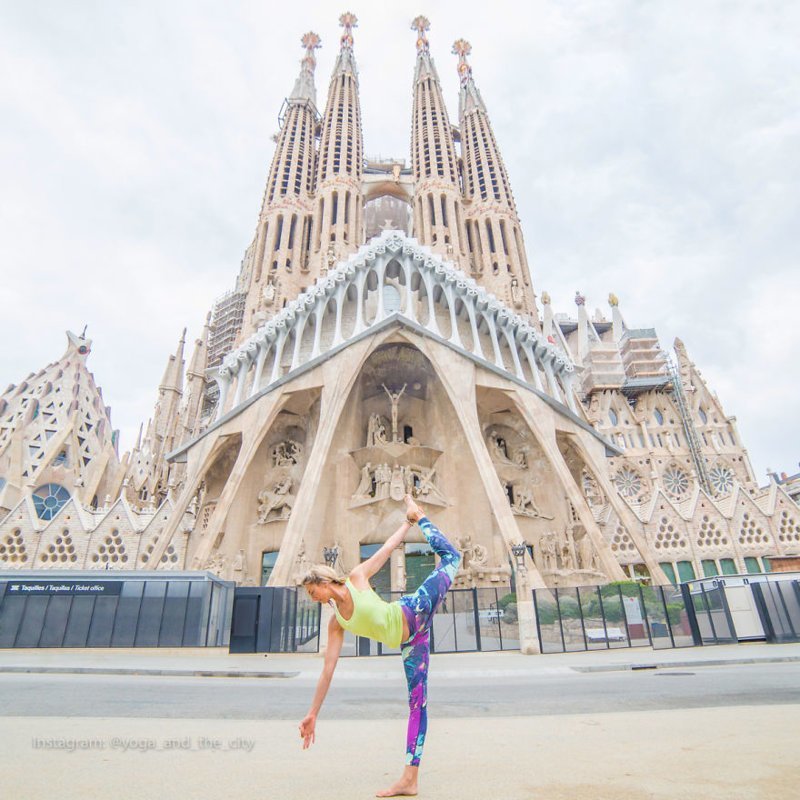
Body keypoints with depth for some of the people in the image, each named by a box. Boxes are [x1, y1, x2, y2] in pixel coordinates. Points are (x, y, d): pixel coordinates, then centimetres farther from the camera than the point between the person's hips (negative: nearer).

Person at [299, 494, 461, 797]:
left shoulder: (357, 577, -3)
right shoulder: (336, 623, 7)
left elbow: (386, 548, 4)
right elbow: (328, 669, 9)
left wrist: (408, 523, 2)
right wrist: (312, 714, 10)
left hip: (412, 614, -3)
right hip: (409, 643, 3)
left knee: (450, 556, 3)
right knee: (416, 702, 2)